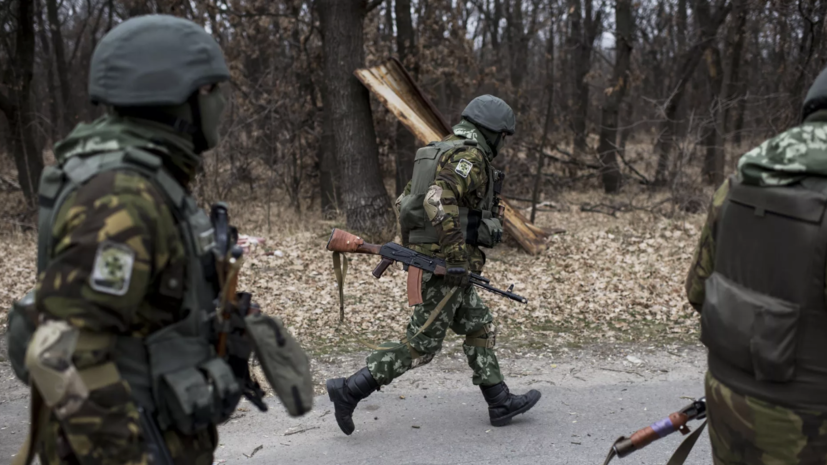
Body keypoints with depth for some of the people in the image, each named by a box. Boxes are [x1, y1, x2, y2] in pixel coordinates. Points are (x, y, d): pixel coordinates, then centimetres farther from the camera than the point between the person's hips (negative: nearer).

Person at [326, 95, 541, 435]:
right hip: (445, 265, -10)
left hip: (426, 257, 10)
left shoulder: (442, 153, 16)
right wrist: (457, 257, -26)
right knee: (421, 345, -3)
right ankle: (349, 391, 0)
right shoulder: (470, 158, -14)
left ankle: (500, 403, 24)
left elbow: (404, 202, 19)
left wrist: (411, 249, 22)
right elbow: (439, 202, -29)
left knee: (480, 328, 16)